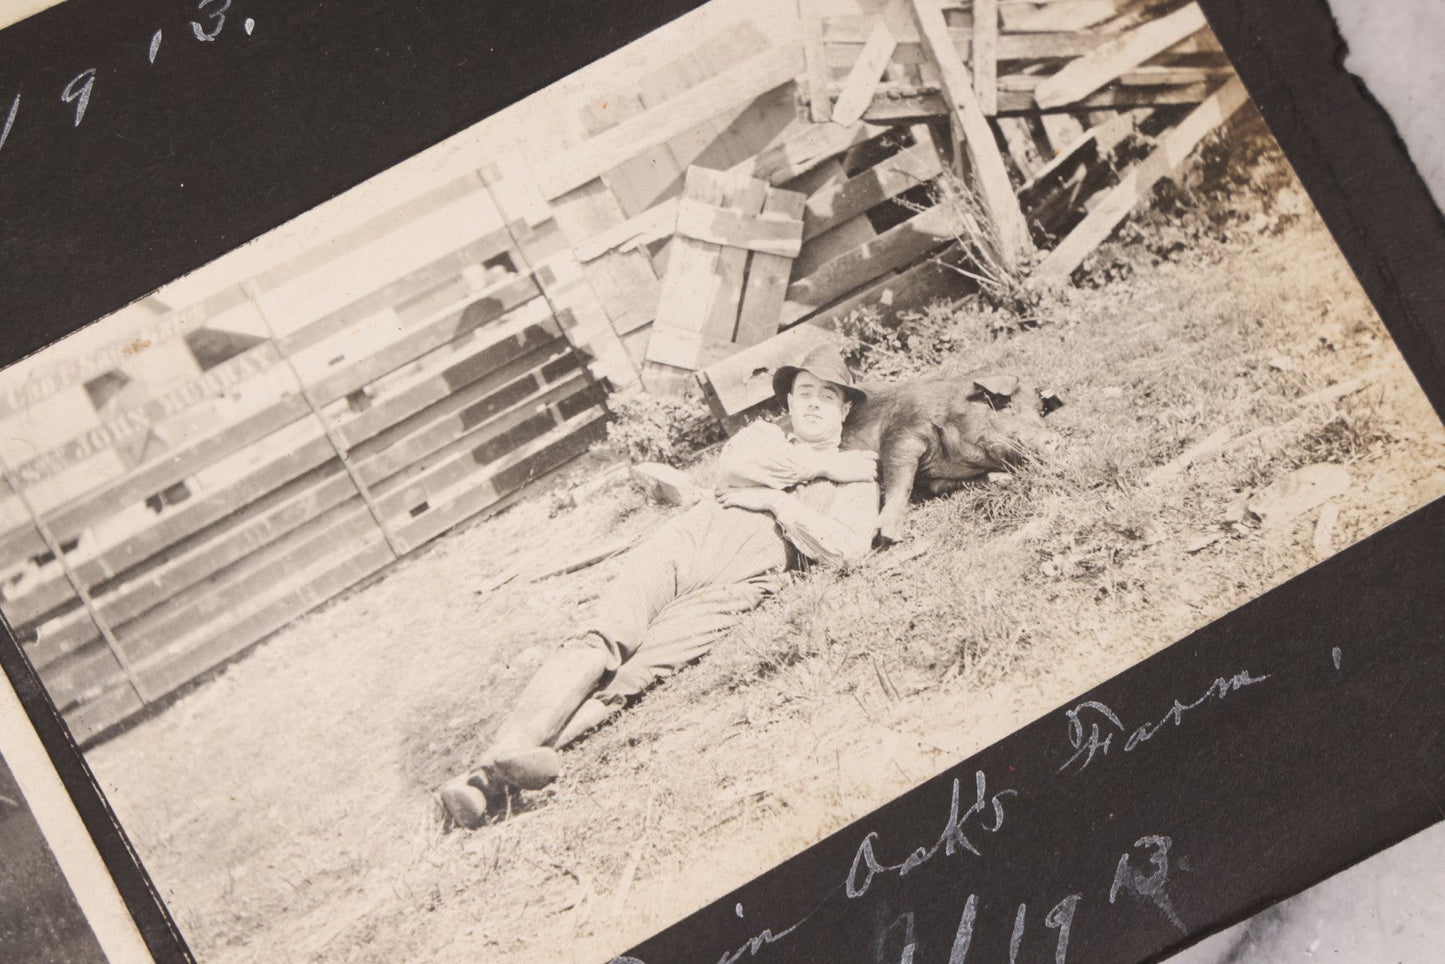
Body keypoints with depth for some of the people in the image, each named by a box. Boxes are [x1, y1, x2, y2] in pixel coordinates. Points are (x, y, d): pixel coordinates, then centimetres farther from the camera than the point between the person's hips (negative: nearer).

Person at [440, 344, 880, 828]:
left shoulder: (856, 478, 19)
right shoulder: (765, 434, 30)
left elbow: (848, 547, -1)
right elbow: (732, 465, 5)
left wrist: (776, 500, 0)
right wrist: (820, 465, 5)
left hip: (736, 580, -2)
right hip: (687, 537, 3)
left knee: (637, 672, -24)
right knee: (608, 639, -23)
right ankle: (501, 754, -37)